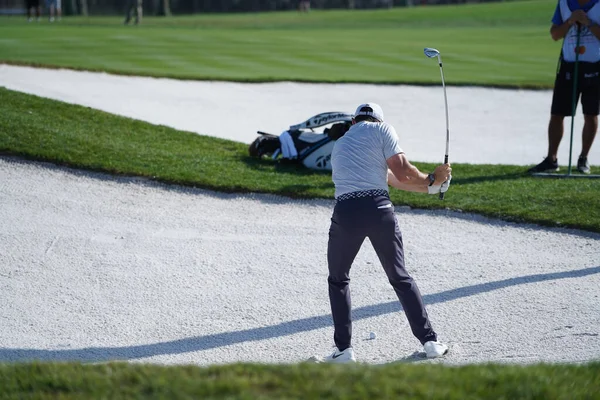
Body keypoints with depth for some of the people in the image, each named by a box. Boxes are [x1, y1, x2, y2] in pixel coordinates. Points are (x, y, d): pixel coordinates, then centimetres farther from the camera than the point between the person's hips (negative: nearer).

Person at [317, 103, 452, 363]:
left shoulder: (340, 145, 29)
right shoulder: (382, 129, 13)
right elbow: (403, 173, 1)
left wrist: (430, 186, 31)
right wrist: (432, 180, 19)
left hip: (346, 214, 2)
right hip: (379, 210, -2)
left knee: (338, 280, 20)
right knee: (400, 278, 14)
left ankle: (344, 349, 11)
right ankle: (430, 341, 15)